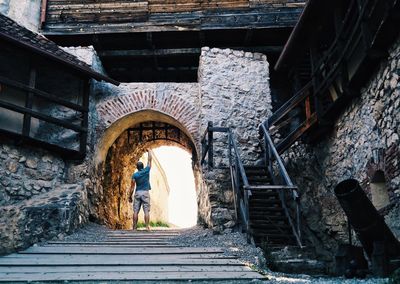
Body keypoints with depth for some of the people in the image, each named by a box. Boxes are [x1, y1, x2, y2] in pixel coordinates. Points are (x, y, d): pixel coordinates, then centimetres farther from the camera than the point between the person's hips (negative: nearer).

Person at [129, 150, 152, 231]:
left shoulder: (134, 175, 0)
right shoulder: (146, 170, 0)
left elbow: (132, 187, -3)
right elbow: (149, 160, 11)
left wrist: (130, 196, 3)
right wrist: (149, 151, 25)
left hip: (137, 193, 1)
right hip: (145, 193, -1)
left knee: (136, 211, 1)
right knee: (146, 211, -4)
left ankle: (134, 228, -2)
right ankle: (147, 227, -12)